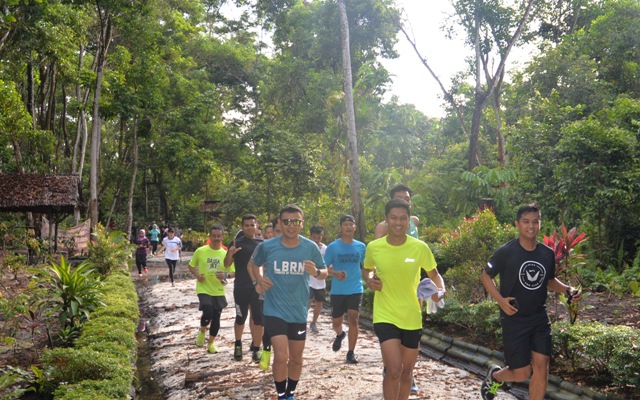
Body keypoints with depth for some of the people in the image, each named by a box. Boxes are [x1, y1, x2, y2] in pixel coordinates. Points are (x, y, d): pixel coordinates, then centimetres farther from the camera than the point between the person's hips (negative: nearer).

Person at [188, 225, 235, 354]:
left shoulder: (226, 254, -1)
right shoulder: (200, 251, -5)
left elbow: (233, 272, 2)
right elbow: (191, 266, 6)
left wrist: (226, 275, -20)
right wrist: (197, 275, -14)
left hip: (219, 291, 3)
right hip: (204, 289, -3)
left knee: (216, 318, 9)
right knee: (208, 312, -21)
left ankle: (210, 343, 29)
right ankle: (202, 330, 12)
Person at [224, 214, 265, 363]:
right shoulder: (236, 243, -3)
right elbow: (227, 264, -5)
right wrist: (230, 253, -25)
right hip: (241, 287, -2)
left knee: (259, 319, -1)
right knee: (240, 318, 9)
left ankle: (256, 349, 8)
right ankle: (238, 345, 31)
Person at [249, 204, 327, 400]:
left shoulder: (311, 248, -8)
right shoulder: (267, 246, -9)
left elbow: (324, 272, 4)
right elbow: (253, 264, 11)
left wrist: (316, 272, -19)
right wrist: (259, 280, -7)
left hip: (299, 312, 2)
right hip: (274, 311, -2)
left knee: (296, 358, 15)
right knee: (281, 357, -12)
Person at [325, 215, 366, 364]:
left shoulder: (361, 246, 4)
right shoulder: (333, 246, -3)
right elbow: (325, 267, -2)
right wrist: (335, 273, -20)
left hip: (355, 289, 0)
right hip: (337, 290, 0)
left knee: (353, 320, -9)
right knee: (336, 322, 10)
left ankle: (351, 353, 3)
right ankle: (340, 335, 45)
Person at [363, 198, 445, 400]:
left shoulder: (420, 247, -8)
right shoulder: (374, 247, -8)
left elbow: (433, 273, 6)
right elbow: (366, 270, 12)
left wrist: (440, 289, -14)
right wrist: (369, 280, -10)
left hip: (412, 317, 2)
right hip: (385, 316, -2)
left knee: (407, 371, 15)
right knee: (394, 370, -16)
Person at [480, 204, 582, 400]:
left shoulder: (548, 254, 1)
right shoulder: (506, 252, -12)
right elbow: (486, 276, -2)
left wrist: (567, 289, -3)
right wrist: (500, 300, -16)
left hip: (540, 319, 4)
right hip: (514, 320, -4)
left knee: (541, 367, 0)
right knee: (522, 373, -2)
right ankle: (495, 375, 32)